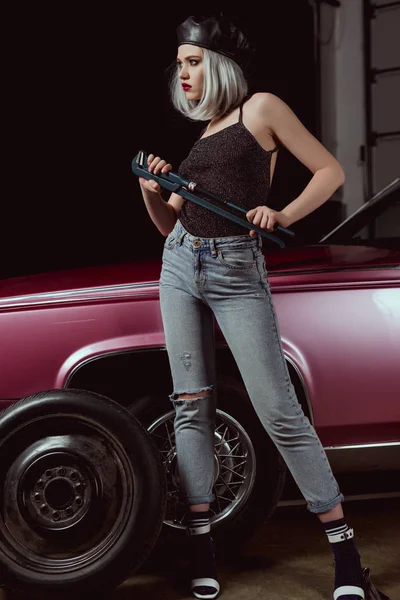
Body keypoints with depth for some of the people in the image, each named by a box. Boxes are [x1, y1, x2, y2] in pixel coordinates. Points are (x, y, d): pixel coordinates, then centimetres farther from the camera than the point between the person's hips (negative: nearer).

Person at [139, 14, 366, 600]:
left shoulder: (260, 108, 2)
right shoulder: (199, 133, 19)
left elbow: (330, 171, -2)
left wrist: (283, 215, -16)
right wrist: (152, 191, 1)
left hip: (237, 271, -6)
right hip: (181, 266, 7)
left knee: (278, 410, -10)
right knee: (191, 405, 3)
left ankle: (343, 544, 1)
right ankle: (201, 544, 10)